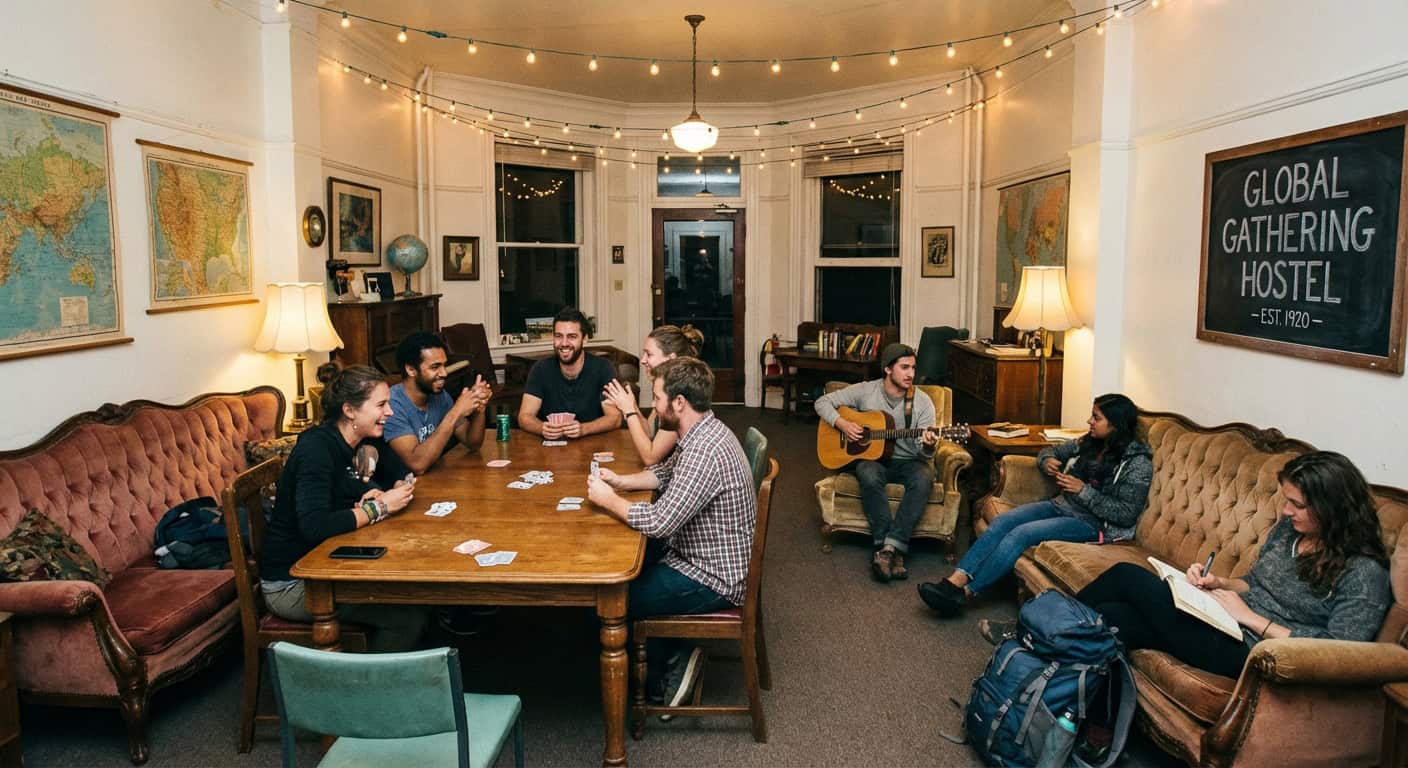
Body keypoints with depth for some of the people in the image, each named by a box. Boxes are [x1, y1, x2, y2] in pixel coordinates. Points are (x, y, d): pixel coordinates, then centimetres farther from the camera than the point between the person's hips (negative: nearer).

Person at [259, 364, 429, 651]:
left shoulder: (367, 440, 0)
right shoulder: (316, 447, -24)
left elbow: (404, 475, 11)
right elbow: (314, 528, -36)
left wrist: (385, 495, -12)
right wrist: (378, 508, -25)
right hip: (291, 583, -8)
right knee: (408, 615, -17)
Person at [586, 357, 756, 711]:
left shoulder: (705, 451, -30)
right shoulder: (702, 432, 3)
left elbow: (658, 522, -32)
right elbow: (664, 472, 21)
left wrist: (607, 499, -16)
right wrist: (620, 481, 4)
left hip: (713, 579, -10)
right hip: (699, 555, 10)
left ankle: (662, 674, 13)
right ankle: (671, 655, 23)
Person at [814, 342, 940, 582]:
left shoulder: (922, 401, -3)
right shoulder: (865, 391, -3)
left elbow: (924, 453, -6)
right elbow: (823, 402, 2)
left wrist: (928, 446, -31)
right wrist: (842, 423, -15)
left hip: (907, 461, 1)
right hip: (871, 457, 0)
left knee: (923, 479, -34)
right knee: (868, 475, -37)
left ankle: (888, 547, -35)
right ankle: (892, 549, -32)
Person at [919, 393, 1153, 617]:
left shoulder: (1138, 462, -12)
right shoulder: (1088, 442, 8)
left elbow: (1127, 514, -16)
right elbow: (1050, 450, 22)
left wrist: (1083, 490, -19)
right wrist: (1047, 461, -2)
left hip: (1092, 522, -7)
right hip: (1060, 505, 7)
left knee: (1021, 534, -27)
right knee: (1002, 521, -19)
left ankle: (964, 593, -26)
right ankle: (955, 580, -30)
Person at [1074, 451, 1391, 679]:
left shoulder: (1365, 572, -13)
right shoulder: (1288, 528, 9)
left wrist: (1252, 618, -17)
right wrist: (1219, 583, 0)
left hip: (1247, 651, -8)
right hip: (1225, 622, 8)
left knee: (1127, 576, -16)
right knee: (1111, 614, -17)